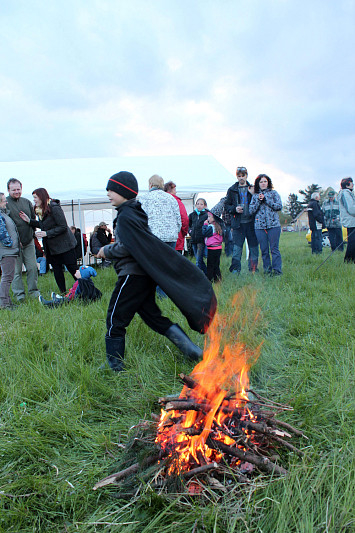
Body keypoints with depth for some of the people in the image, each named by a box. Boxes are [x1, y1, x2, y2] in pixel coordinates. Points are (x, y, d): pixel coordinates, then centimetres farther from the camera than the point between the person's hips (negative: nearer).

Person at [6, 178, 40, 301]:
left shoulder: (26, 202, 11)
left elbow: (34, 219, 20)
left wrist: (31, 234, 9)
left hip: (28, 242, 4)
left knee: (32, 267, 5)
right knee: (16, 270, 1)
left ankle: (33, 291, 16)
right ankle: (19, 293, 11)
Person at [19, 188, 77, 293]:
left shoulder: (54, 208, -18)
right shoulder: (40, 210, 8)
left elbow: (63, 227, -19)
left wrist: (46, 233, -20)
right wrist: (29, 220, 5)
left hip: (64, 244, -8)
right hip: (51, 247, 8)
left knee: (73, 268, -3)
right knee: (56, 269, 10)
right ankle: (63, 292, 18)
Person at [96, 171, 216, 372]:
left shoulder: (125, 216, -14)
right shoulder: (136, 212, 16)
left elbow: (125, 248, -22)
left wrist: (106, 251, -5)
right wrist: (110, 248, 17)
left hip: (132, 275, -10)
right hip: (145, 275, 10)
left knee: (115, 321, 3)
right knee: (152, 316, 15)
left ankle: (115, 366, 15)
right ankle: (193, 350, 13)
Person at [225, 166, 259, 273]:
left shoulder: (252, 189, 9)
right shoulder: (232, 190, 8)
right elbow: (227, 205, 11)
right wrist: (234, 209, -8)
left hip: (251, 222, 1)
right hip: (238, 223, -1)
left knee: (254, 247, 6)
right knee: (237, 248, -4)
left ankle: (253, 269, 17)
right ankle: (235, 270, 3)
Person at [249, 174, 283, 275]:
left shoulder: (273, 193, 10)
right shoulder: (255, 196, 14)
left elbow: (279, 206, -2)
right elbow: (251, 210, 6)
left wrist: (266, 200, -7)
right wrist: (259, 201, -7)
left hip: (273, 224, -2)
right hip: (259, 226, 2)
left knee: (274, 248, -5)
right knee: (264, 250, 3)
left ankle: (277, 270, 0)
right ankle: (267, 270, 11)